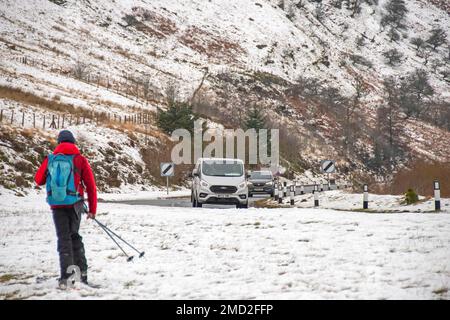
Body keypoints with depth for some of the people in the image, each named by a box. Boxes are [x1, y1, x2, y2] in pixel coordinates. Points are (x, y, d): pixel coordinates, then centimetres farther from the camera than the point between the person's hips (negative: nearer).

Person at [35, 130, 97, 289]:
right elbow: (91, 185, -1)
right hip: (74, 203, 0)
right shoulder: (80, 159, -2)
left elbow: (39, 180, 12)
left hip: (56, 204, 0)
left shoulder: (50, 159, 1)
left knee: (64, 238, 5)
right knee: (74, 235, 17)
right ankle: (81, 272, 16)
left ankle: (66, 276, -6)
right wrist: (92, 209, 6)